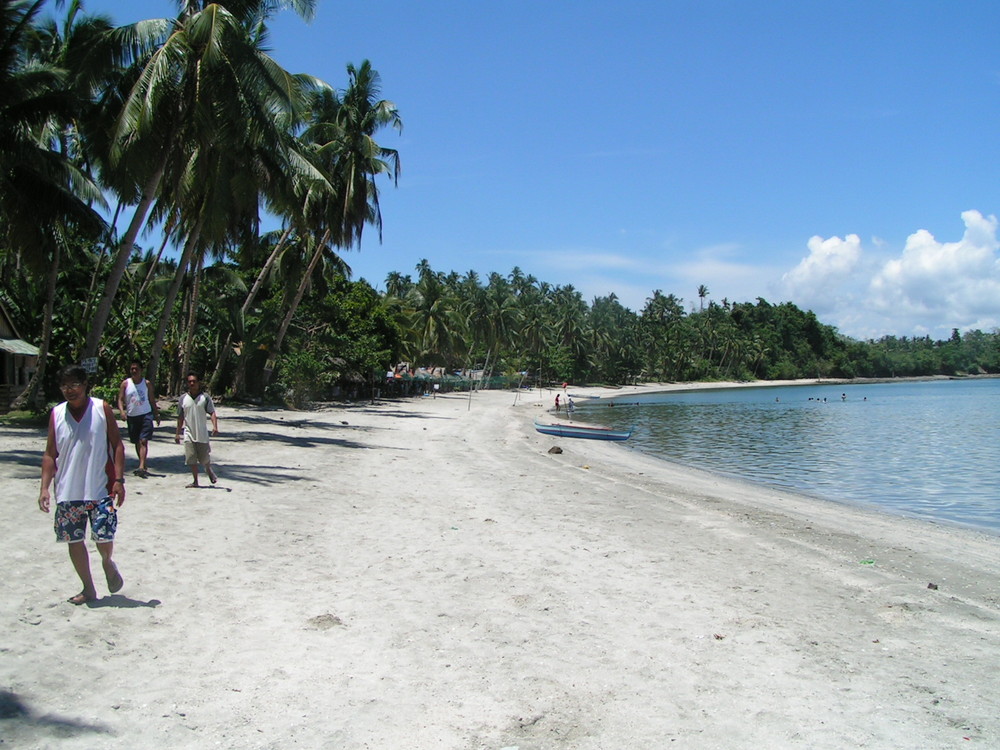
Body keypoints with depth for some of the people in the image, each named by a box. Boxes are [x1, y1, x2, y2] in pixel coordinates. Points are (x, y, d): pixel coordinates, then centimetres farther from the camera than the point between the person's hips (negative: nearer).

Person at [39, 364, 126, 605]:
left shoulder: (102, 409, -3)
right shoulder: (56, 415, 3)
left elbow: (117, 445, -1)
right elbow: (50, 454, 7)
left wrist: (119, 480, -9)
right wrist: (45, 487, -2)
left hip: (100, 488, -3)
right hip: (67, 491, 3)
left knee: (104, 537, -6)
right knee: (74, 541, 7)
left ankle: (108, 563, 29)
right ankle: (88, 588, 24)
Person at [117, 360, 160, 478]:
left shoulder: (147, 384, 4)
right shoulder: (125, 383, 4)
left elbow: (152, 400, 11)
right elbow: (120, 399, 1)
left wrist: (157, 415, 10)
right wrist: (122, 411, -16)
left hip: (146, 415, -2)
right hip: (132, 416, 2)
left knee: (143, 441, -15)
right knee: (137, 442, 11)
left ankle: (141, 467, -24)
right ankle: (143, 466, 24)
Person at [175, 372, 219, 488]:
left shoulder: (205, 397, -3)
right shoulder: (183, 398, 4)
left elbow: (212, 413, -8)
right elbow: (180, 417, 11)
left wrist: (215, 426, -24)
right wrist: (178, 433, 11)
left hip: (202, 434, -2)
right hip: (189, 434, 2)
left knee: (205, 458, 5)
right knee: (191, 458, -2)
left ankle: (209, 470, 37)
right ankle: (195, 481, 9)